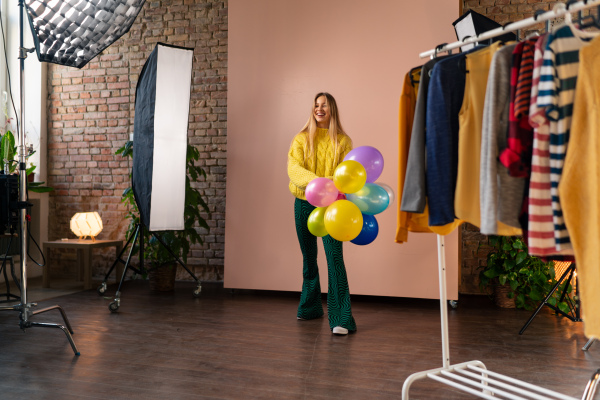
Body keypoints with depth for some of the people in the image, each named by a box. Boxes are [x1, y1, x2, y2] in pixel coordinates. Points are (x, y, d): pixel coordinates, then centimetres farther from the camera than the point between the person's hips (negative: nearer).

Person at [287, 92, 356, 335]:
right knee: (308, 257, 14)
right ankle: (310, 307, 32)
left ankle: (341, 319, -16)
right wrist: (315, 181, -29)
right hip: (304, 203, 3)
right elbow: (293, 168, -9)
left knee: (334, 257, -15)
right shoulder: (301, 139, 6)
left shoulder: (343, 141, 5)